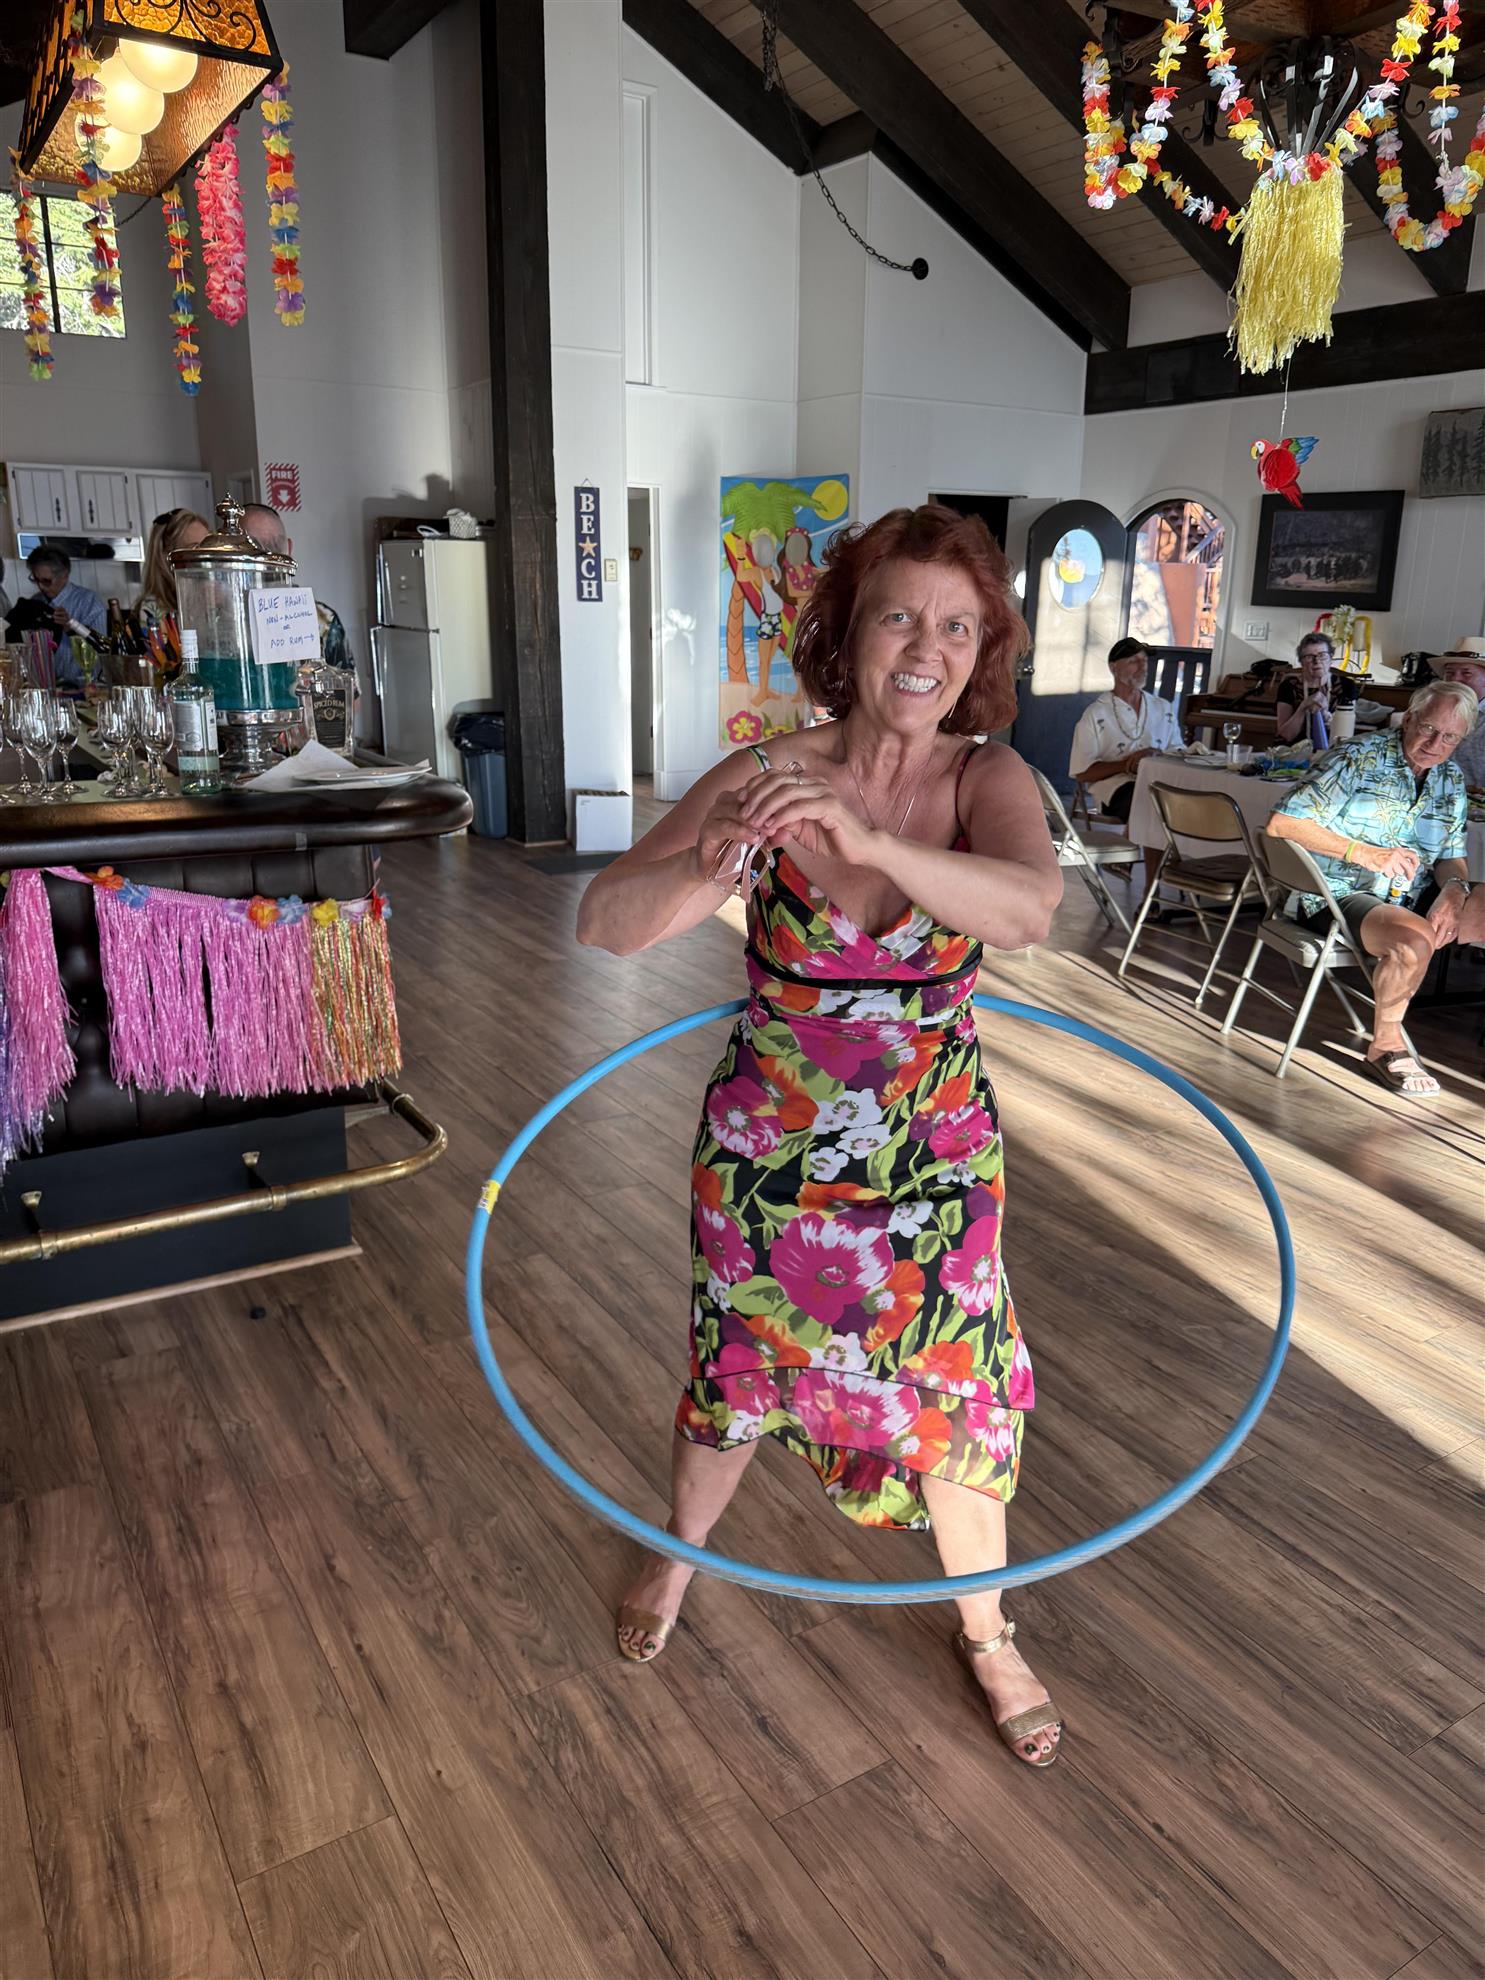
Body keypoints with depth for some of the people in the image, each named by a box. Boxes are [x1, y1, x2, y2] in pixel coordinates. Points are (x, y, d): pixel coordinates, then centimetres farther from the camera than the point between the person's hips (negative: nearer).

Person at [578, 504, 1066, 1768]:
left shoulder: (989, 782, -13)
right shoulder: (767, 779, -16)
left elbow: (1029, 908, -34)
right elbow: (606, 926, -21)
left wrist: (867, 838, -48)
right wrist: (711, 865, -41)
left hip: (934, 1156, 1)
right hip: (767, 1151, 0)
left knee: (960, 1402, 12)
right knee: (737, 1377, 19)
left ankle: (988, 1631, 42)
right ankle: (681, 1552, 52)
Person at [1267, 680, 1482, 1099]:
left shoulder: (1451, 780, 13)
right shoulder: (1359, 757, -7)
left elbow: (1451, 857, 15)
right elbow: (1282, 823, -15)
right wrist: (1366, 853, -21)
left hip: (1408, 902, 7)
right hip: (1338, 895, -6)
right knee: (1416, 937, -34)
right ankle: (1385, 1046, -12)